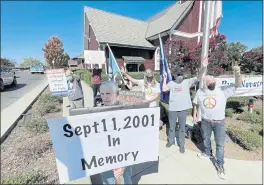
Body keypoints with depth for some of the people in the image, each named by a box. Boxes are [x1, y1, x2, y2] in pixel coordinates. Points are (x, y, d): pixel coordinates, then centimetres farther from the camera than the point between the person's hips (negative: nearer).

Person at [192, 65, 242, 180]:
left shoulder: (223, 91, -11)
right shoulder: (200, 92, -4)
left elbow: (238, 85, -21)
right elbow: (196, 103, 8)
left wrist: (237, 74, -40)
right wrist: (194, 114, 11)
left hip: (219, 122, -2)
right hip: (205, 121, 3)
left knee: (220, 144, 8)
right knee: (206, 139, 22)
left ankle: (219, 165, 28)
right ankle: (208, 153, 50)